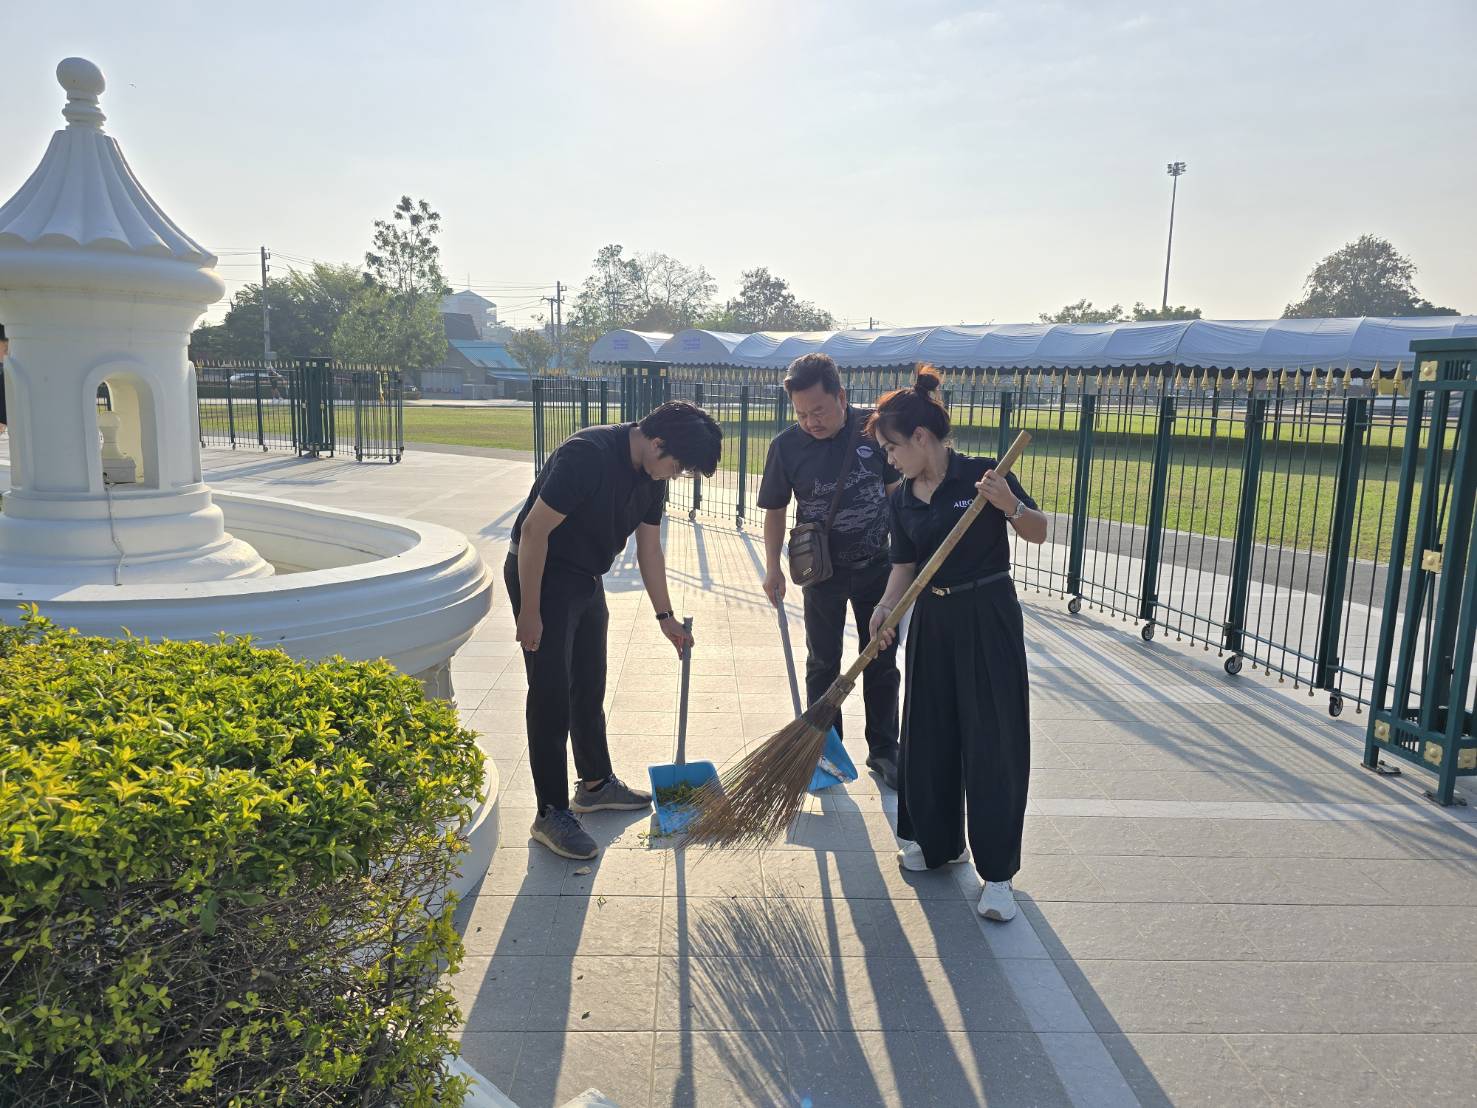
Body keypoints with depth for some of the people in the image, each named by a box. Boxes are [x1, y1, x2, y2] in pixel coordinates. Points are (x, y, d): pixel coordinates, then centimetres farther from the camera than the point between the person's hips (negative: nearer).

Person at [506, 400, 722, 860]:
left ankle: (596, 783, 33)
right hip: (541, 574, -8)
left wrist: (666, 617, 12)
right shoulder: (587, 455, -29)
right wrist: (530, 611, -22)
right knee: (551, 695, -6)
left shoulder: (651, 476, -2)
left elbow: (649, 549, 9)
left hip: (586, 579, 8)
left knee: (589, 687, 17)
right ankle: (550, 813, 4)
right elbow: (534, 530, -26)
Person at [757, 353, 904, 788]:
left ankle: (883, 751, 24)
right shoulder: (786, 445, -13)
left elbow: (895, 491, 1)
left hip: (877, 565, 1)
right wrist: (773, 566, -8)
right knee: (823, 665, 10)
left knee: (882, 662, 10)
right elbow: (776, 511, -1)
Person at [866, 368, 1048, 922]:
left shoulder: (982, 475, -12)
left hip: (989, 618, -6)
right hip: (932, 620, 6)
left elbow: (1039, 533, -5)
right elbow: (905, 564, 6)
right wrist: (886, 607, -12)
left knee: (993, 742, -1)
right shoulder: (903, 499, 3)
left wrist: (1010, 505, -26)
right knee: (929, 731, 12)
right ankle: (936, 840, 33)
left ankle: (997, 872, 10)